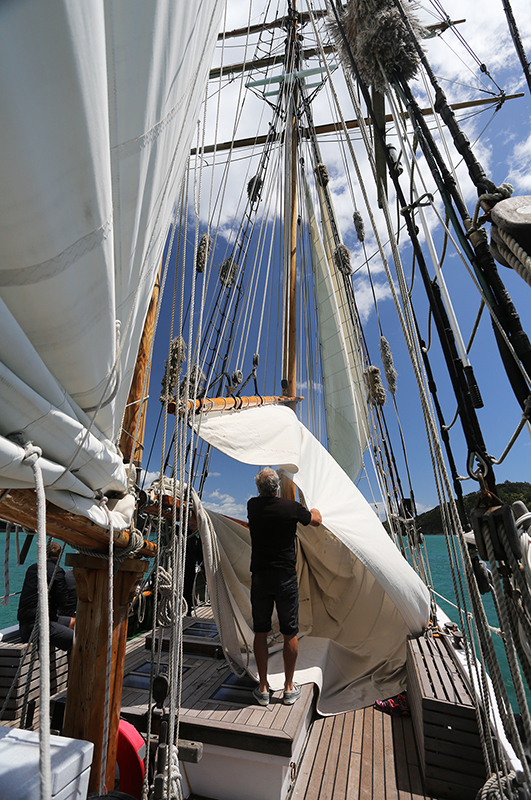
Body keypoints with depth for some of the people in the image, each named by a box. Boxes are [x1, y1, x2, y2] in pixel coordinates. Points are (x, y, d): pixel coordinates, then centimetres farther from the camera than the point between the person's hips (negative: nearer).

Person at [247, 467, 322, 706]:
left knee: (260, 632, 15)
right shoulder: (292, 507, -11)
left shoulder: (252, 506, -4)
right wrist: (312, 509, 31)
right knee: (290, 633, 14)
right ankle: (289, 688, 27)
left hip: (260, 577, 2)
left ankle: (263, 689, 26)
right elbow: (317, 520, 8)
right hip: (286, 577, -2)